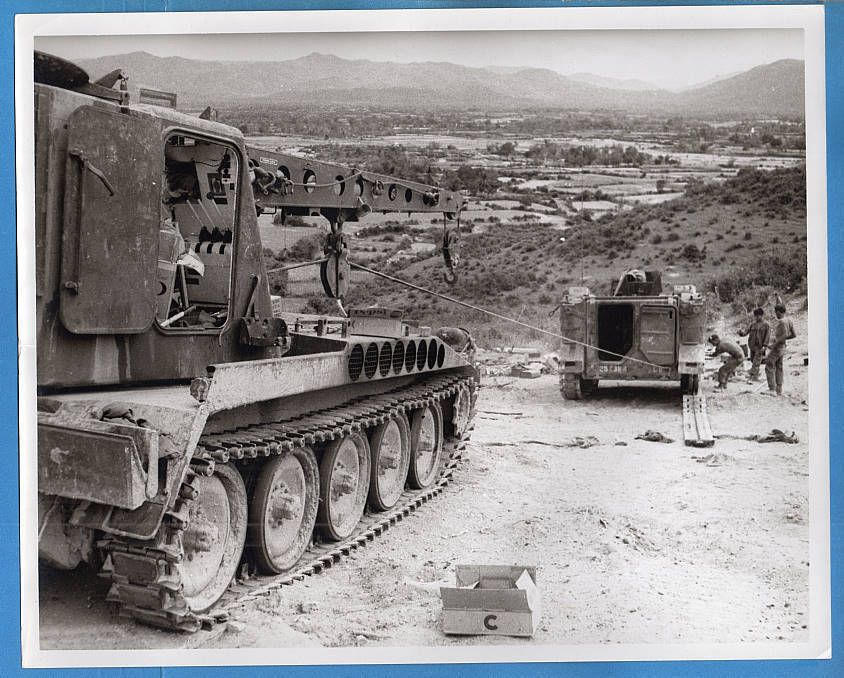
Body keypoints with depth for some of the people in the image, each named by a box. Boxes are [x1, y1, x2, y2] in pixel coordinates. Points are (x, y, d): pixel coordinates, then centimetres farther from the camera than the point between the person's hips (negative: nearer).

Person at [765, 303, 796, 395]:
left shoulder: (781, 322, -20)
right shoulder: (789, 320, 7)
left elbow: (785, 335, -30)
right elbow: (793, 335, 12)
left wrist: (775, 343, -23)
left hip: (777, 347, -9)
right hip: (783, 347, 9)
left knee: (769, 367, -4)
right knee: (779, 369, 14)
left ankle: (772, 389, -7)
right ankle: (779, 391, 19)